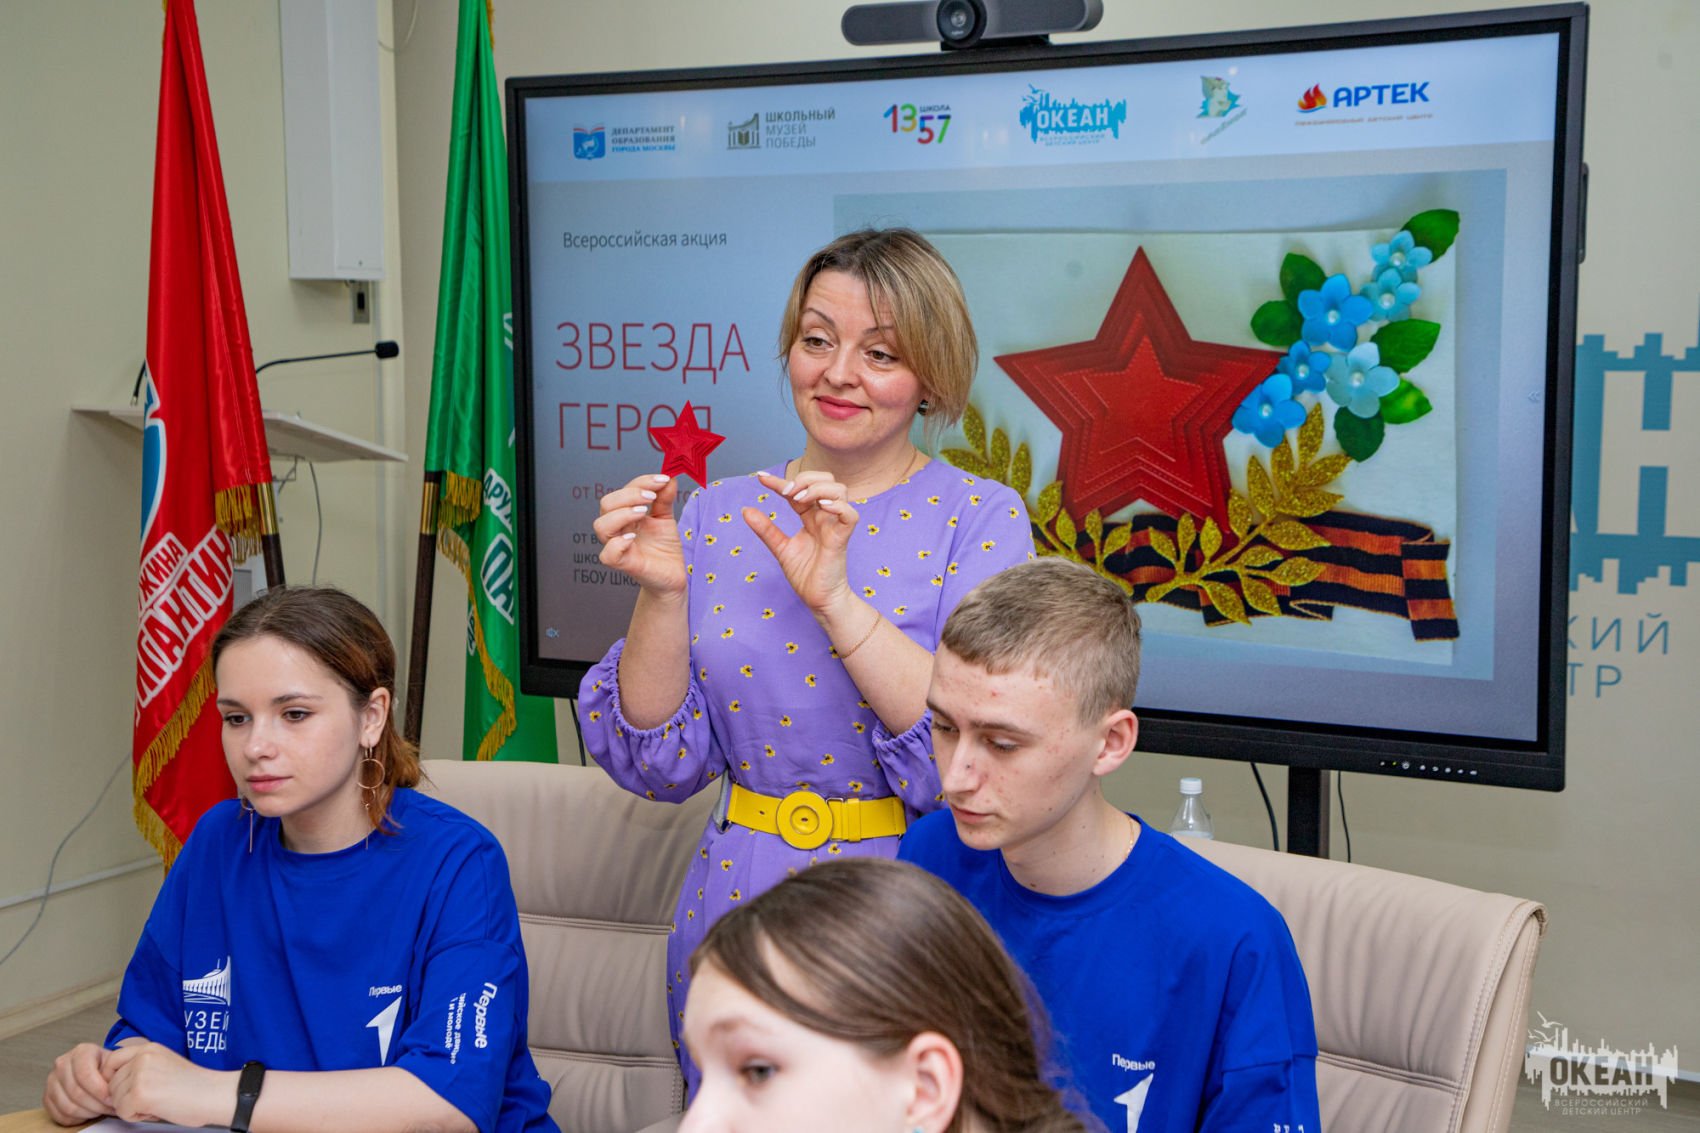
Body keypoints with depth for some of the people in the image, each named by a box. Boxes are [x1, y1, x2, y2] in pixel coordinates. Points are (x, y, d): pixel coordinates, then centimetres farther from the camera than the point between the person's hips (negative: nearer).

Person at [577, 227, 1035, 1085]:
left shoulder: (981, 520, -7)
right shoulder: (719, 515, 3)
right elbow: (659, 761, -1)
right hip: (739, 899, 3)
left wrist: (835, 599, -27)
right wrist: (661, 593, -16)